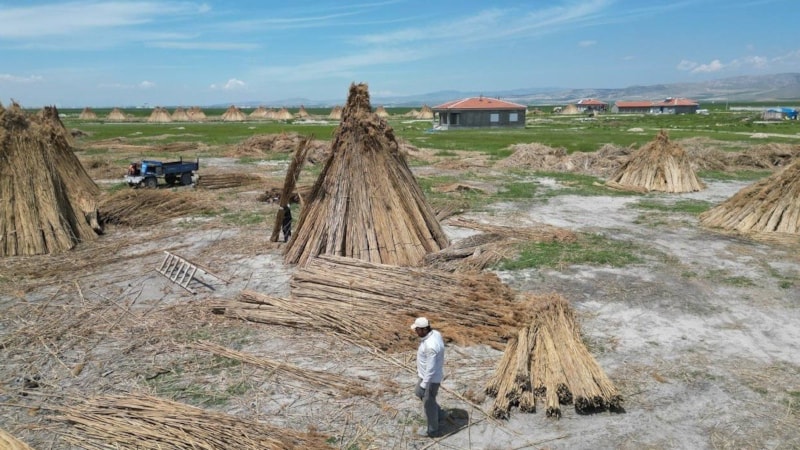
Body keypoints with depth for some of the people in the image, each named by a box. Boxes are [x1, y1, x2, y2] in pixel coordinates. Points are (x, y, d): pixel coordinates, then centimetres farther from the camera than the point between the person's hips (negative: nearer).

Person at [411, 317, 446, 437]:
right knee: (418, 393, 30)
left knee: (428, 404, 12)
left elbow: (431, 368, -30)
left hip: (431, 378, -10)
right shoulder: (435, 333, -7)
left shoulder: (430, 345, -37)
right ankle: (438, 414, 46)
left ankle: (432, 430, 35)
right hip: (426, 373, 10)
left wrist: (424, 385, -21)